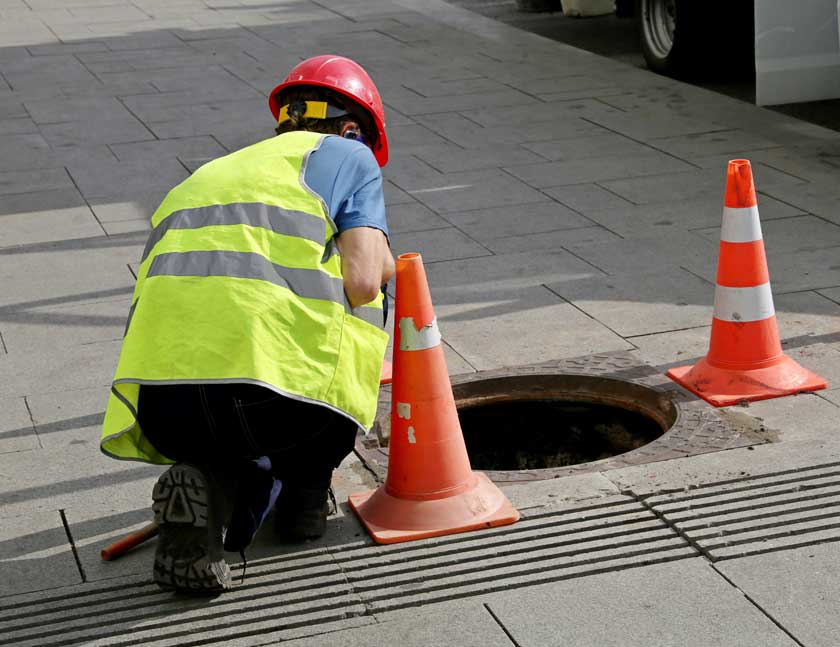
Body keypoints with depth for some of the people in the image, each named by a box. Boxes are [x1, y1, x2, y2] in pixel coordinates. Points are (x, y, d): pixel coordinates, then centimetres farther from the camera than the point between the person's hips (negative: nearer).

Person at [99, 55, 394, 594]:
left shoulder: (208, 175, 33)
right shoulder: (350, 157, 17)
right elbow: (360, 282, 1)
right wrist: (382, 260, 25)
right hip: (272, 396, -5)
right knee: (367, 297, 25)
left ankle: (209, 482, 3)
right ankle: (305, 494, 22)